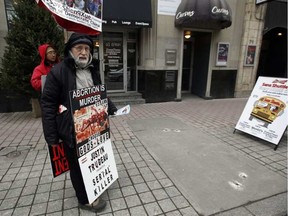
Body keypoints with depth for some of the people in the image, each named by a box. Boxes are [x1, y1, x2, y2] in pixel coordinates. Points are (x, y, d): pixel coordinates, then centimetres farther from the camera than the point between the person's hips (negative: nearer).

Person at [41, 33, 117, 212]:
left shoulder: (93, 70, 8)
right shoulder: (58, 71, -11)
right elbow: (48, 105, -11)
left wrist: (112, 109, 6)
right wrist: (51, 136, -12)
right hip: (72, 130, -5)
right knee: (78, 165, 11)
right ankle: (85, 199, 31)